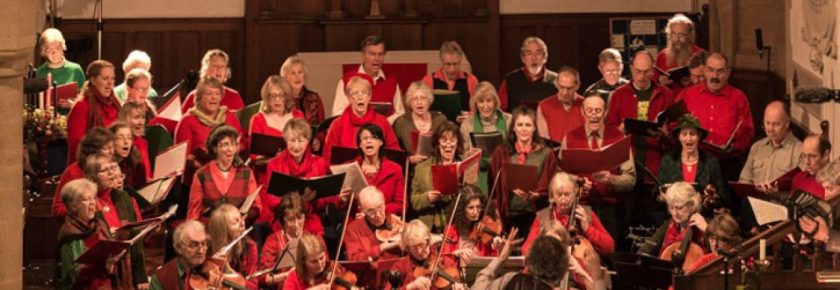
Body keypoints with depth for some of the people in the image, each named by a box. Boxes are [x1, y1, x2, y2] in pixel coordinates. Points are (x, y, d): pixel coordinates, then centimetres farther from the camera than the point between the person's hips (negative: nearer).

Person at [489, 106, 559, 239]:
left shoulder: (546, 154, 5)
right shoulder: (501, 153, 7)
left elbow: (552, 186, 3)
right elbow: (494, 183, 4)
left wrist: (536, 194, -15)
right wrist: (512, 188, -13)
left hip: (534, 214, -1)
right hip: (508, 213, 1)